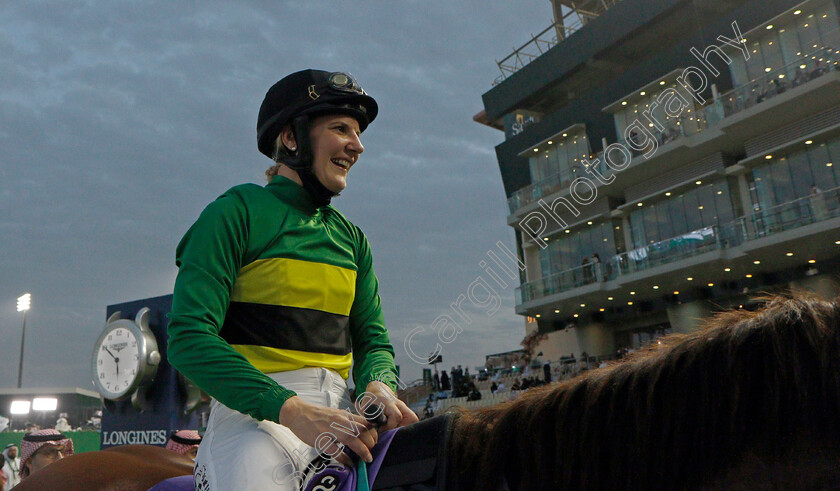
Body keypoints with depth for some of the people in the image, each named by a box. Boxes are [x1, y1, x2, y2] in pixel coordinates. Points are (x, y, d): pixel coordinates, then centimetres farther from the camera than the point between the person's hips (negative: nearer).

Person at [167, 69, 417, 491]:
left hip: (338, 413, 6)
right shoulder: (236, 212, -2)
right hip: (253, 415, -5)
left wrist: (378, 386, -10)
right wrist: (292, 410, -22)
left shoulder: (350, 238, 15)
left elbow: (373, 338, 14)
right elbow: (188, 338, -12)